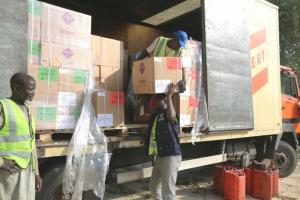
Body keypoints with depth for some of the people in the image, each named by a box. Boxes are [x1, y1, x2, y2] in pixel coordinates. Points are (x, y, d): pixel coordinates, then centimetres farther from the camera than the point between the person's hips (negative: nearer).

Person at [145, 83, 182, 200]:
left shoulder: (168, 113, -12)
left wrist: (169, 95, -30)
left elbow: (172, 116, -35)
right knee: (154, 187, 22)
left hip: (171, 156, -9)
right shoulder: (155, 114, 15)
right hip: (159, 157, 9)